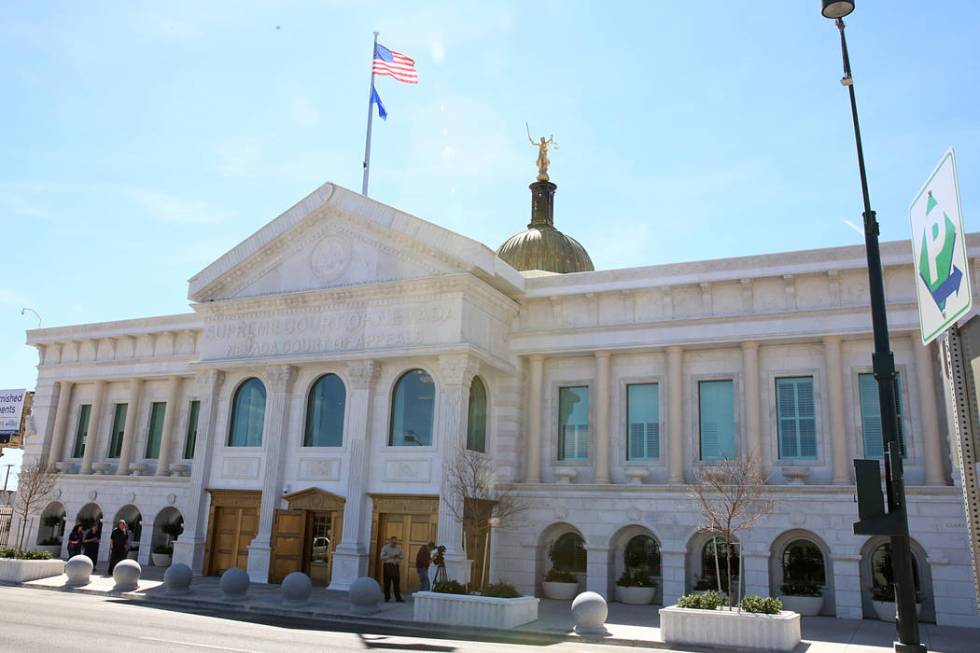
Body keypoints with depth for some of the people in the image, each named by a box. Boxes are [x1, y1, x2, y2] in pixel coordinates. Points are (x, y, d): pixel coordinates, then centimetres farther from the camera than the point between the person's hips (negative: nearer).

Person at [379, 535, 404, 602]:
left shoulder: (399, 547, 9)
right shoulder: (385, 547, -2)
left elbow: (402, 556, 12)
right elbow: (382, 557, -8)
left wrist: (398, 556, -10)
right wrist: (390, 557, -19)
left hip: (396, 566, 2)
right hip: (387, 566, -2)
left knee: (397, 582, -1)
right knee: (387, 582, -1)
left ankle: (398, 598, 3)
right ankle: (387, 597, 10)